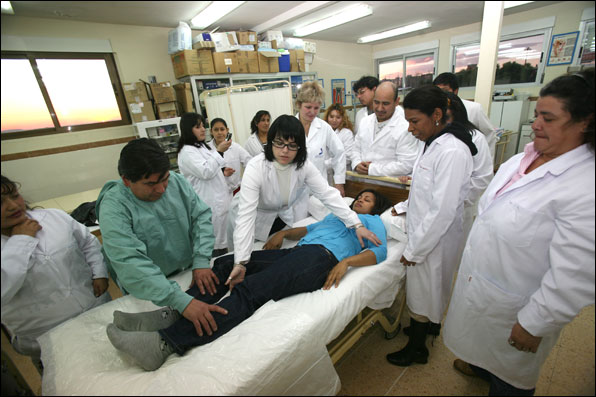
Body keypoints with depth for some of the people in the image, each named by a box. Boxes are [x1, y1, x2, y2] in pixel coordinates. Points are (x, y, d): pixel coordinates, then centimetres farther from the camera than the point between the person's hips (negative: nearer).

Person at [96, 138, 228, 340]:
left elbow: (202, 216, -7)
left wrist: (201, 262, -19)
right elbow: (131, 264, -33)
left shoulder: (176, 181, -10)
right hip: (147, 293, -3)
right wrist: (181, 301, -41)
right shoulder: (113, 207, -24)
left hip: (191, 273, 4)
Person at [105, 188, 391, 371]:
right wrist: (283, 233, 19)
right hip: (295, 251, 8)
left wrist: (347, 260, -12)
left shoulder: (373, 221, 23)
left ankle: (165, 343, -37)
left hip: (320, 257, -7)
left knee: (249, 291, -29)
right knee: (226, 264, -9)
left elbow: (379, 252, 6)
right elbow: (308, 229, 39)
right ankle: (172, 314, -17)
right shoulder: (336, 214, 41)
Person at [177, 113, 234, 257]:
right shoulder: (187, 152, -14)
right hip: (209, 204, -9)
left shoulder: (202, 146, 14)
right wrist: (219, 151, -24)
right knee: (213, 245, 2)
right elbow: (205, 172, -24)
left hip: (219, 200, 9)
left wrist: (222, 172, 6)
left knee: (222, 239, 20)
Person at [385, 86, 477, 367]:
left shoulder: (452, 152, -25)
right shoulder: (430, 143, 4)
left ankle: (416, 349, 35)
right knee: (427, 289, 26)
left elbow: (443, 210, -26)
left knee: (422, 293, 11)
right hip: (423, 232, 8)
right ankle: (429, 324, 51)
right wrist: (405, 206, 8)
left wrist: (414, 249, -20)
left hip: (435, 238, -8)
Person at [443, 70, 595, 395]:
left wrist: (533, 324, -19)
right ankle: (481, 367, 63)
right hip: (478, 276, 7)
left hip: (513, 303, -7)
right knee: (483, 338, 35)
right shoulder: (522, 158, -4)